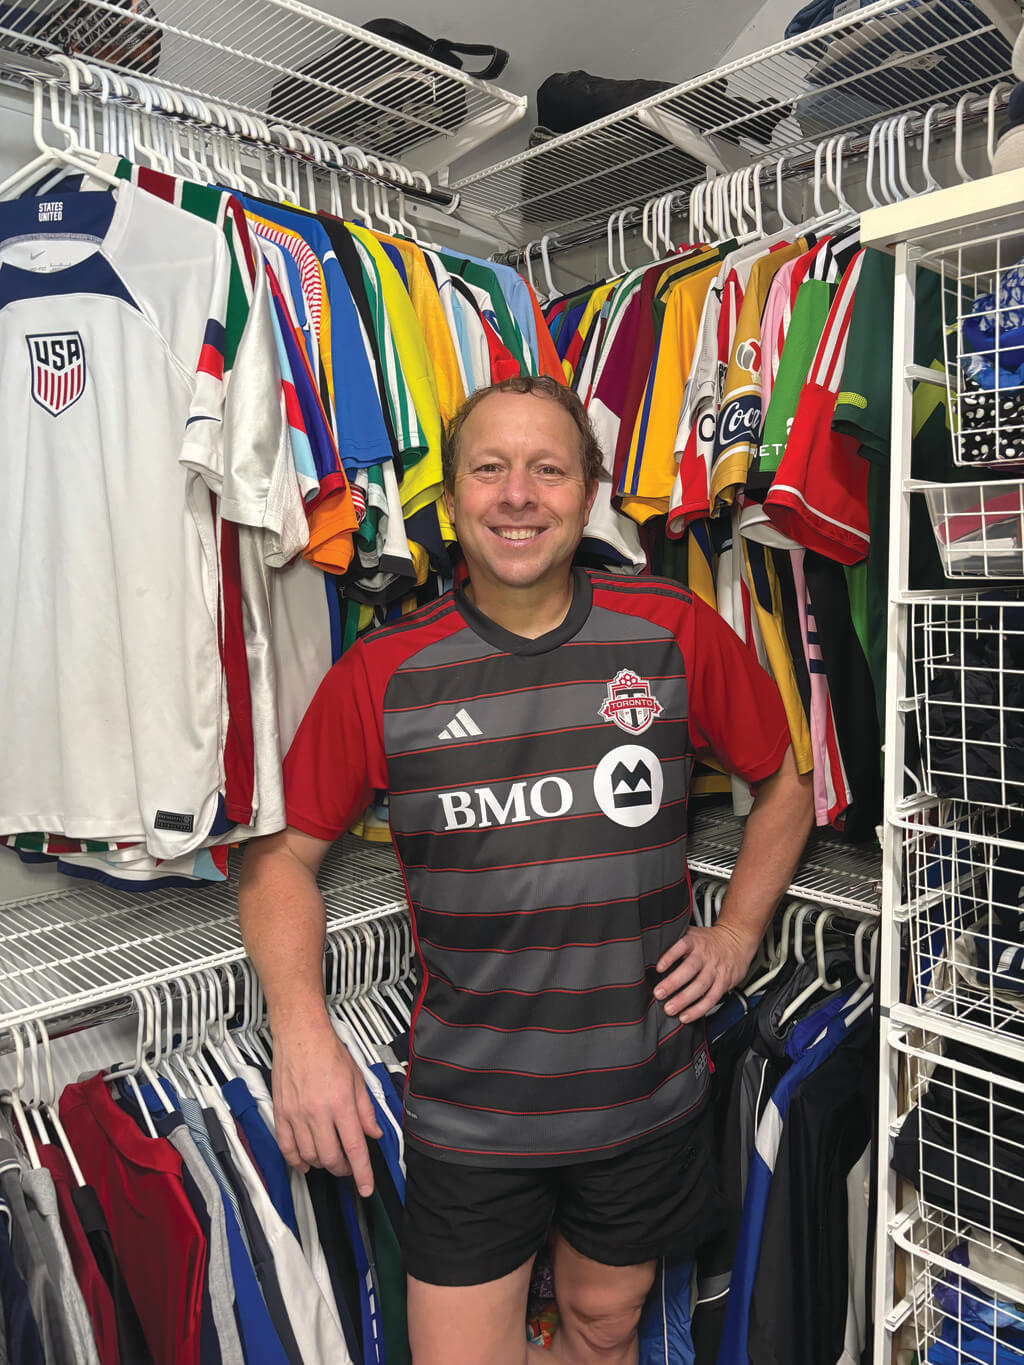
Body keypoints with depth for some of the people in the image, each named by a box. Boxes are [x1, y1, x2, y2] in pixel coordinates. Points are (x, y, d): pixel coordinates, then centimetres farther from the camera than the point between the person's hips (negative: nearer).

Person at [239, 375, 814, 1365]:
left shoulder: (675, 634, -7)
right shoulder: (379, 676, -10)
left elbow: (783, 787, 8)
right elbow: (283, 853, -1)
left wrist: (737, 933, -1)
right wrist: (301, 1027, -14)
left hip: (646, 1093, 2)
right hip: (467, 1108, -1)